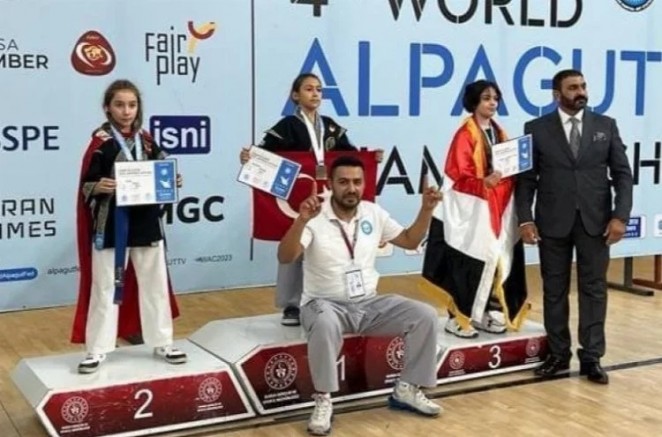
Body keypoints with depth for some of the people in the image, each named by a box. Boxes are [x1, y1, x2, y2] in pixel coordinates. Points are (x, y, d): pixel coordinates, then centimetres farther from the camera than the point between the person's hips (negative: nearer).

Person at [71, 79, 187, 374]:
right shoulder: (101, 143, -8)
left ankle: (162, 343, 25)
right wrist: (98, 187, -30)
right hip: (111, 227, -4)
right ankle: (96, 350, 16)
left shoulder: (146, 141, 5)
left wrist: (172, 183, -8)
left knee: (155, 285, 12)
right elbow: (87, 186, -10)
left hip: (146, 224, 4)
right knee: (105, 288, 5)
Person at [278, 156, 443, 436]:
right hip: (325, 304, -5)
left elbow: (410, 241, 16)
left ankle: (406, 390, 4)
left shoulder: (373, 213, 5)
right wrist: (301, 220, -42)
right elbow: (285, 258, -27)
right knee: (326, 324, -41)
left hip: (369, 303, 6)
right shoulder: (315, 218, -13)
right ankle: (323, 401, -22)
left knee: (426, 316, -11)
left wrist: (426, 209, 2)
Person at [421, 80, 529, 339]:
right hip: (470, 208, -7)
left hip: (497, 208, 7)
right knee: (466, 264, -4)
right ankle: (457, 318, 5)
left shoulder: (498, 133, 14)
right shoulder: (465, 134, -10)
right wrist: (484, 182, -30)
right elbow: (459, 176, -16)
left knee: (495, 258, 8)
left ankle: (482, 314, 17)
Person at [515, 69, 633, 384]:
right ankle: (558, 354, 17)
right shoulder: (537, 129, 2)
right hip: (553, 222, 0)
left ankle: (591, 357, 11)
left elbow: (622, 174, 3)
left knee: (594, 289, 4)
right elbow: (526, 178, 1)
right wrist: (525, 218, -8)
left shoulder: (606, 126, 6)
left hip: (596, 221, 1)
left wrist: (620, 216, -7)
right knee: (554, 290, 6)